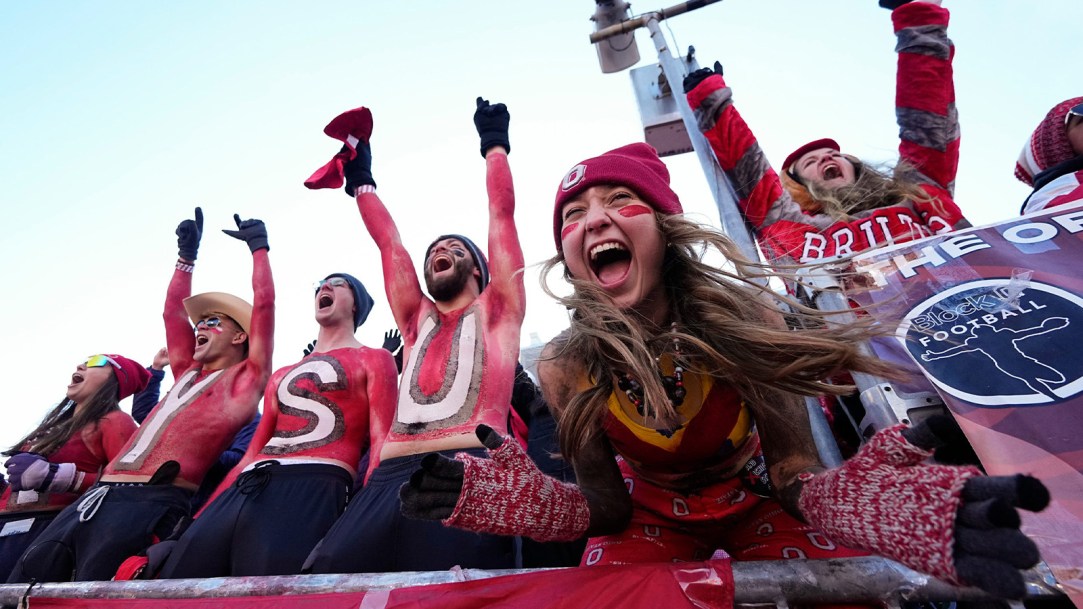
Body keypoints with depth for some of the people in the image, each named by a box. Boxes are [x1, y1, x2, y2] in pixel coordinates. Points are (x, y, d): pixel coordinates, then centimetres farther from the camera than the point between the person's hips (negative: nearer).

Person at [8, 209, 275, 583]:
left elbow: (263, 306, -3)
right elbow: (173, 311, 31)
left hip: (151, 505, -8)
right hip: (95, 498, 8)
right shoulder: (189, 376, 24)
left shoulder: (244, 380, 3)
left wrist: (259, 247, 5)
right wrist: (187, 254, 33)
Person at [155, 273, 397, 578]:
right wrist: (202, 518, 19)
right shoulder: (282, 376, 28)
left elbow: (382, 443, -1)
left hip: (313, 489, -6)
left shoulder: (372, 359, 9)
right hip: (244, 489, 7)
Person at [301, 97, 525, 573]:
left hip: (468, 470, -4)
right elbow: (389, 242, 31)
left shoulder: (495, 312, 16)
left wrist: (494, 142, 26)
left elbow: (502, 213, 17)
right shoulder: (418, 320, 25)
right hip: (391, 477, 5)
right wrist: (361, 179, 41)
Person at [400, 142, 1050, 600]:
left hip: (758, 503, 0)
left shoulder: (749, 318, -27)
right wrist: (513, 494, -34)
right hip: (652, 516, 1)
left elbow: (796, 477, -20)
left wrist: (872, 492, -43)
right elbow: (607, 505, -15)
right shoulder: (565, 368, -24)